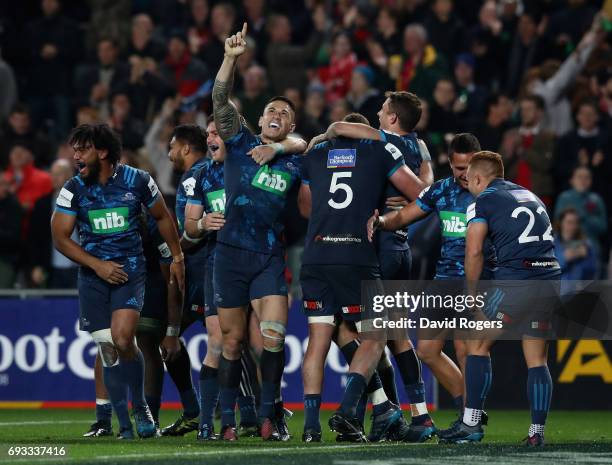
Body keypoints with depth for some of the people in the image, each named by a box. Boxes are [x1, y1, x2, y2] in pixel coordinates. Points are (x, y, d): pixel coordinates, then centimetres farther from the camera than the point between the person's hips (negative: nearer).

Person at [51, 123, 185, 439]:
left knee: (122, 339, -21)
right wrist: (98, 265, -9)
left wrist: (177, 257, 16)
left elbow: (162, 217, 13)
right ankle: (124, 425, 9)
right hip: (93, 274, 2)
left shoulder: (137, 181, -3)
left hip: (130, 269, -2)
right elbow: (60, 238, 0)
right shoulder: (73, 190, 0)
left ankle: (141, 409, 0)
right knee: (107, 350, 0)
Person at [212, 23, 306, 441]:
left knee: (273, 334, -14)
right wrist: (231, 59, -16)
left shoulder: (294, 161, 7)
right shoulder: (241, 143, 5)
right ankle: (227, 419, 13)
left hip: (270, 258, 0)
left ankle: (271, 415, -4)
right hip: (230, 253, 0)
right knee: (233, 339, 4)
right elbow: (221, 100, -3)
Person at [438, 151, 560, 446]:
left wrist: (471, 295, 6)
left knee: (478, 345, 6)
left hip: (517, 278, -6)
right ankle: (537, 432, 6)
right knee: (536, 360, 10)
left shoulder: (482, 203, 4)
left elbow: (474, 252, -5)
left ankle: (471, 425, 2)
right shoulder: (530, 196, 24)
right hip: (550, 278, 6)